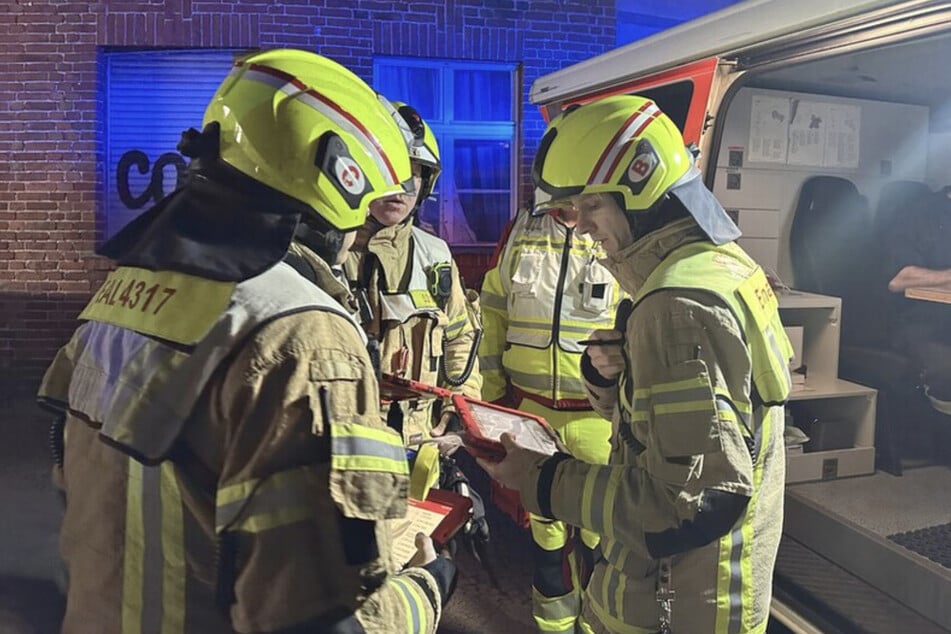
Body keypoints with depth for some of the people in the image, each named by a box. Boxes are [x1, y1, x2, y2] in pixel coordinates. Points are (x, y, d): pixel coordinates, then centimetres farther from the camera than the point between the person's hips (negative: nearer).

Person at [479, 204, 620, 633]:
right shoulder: (518, 236, 4)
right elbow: (494, 317, 7)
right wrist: (493, 398, 6)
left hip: (599, 417, -2)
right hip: (529, 413, 3)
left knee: (602, 532, 10)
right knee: (544, 526, 17)